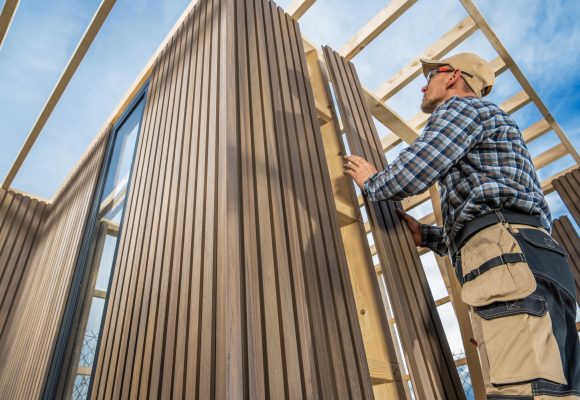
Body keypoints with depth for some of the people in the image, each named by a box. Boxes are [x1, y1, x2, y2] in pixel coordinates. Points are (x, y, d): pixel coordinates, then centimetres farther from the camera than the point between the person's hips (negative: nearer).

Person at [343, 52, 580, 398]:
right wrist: (425, 235, 33)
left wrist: (370, 181, 15)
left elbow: (410, 175, -7)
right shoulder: (496, 123, 39)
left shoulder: (460, 106, 10)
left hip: (508, 254, -10)